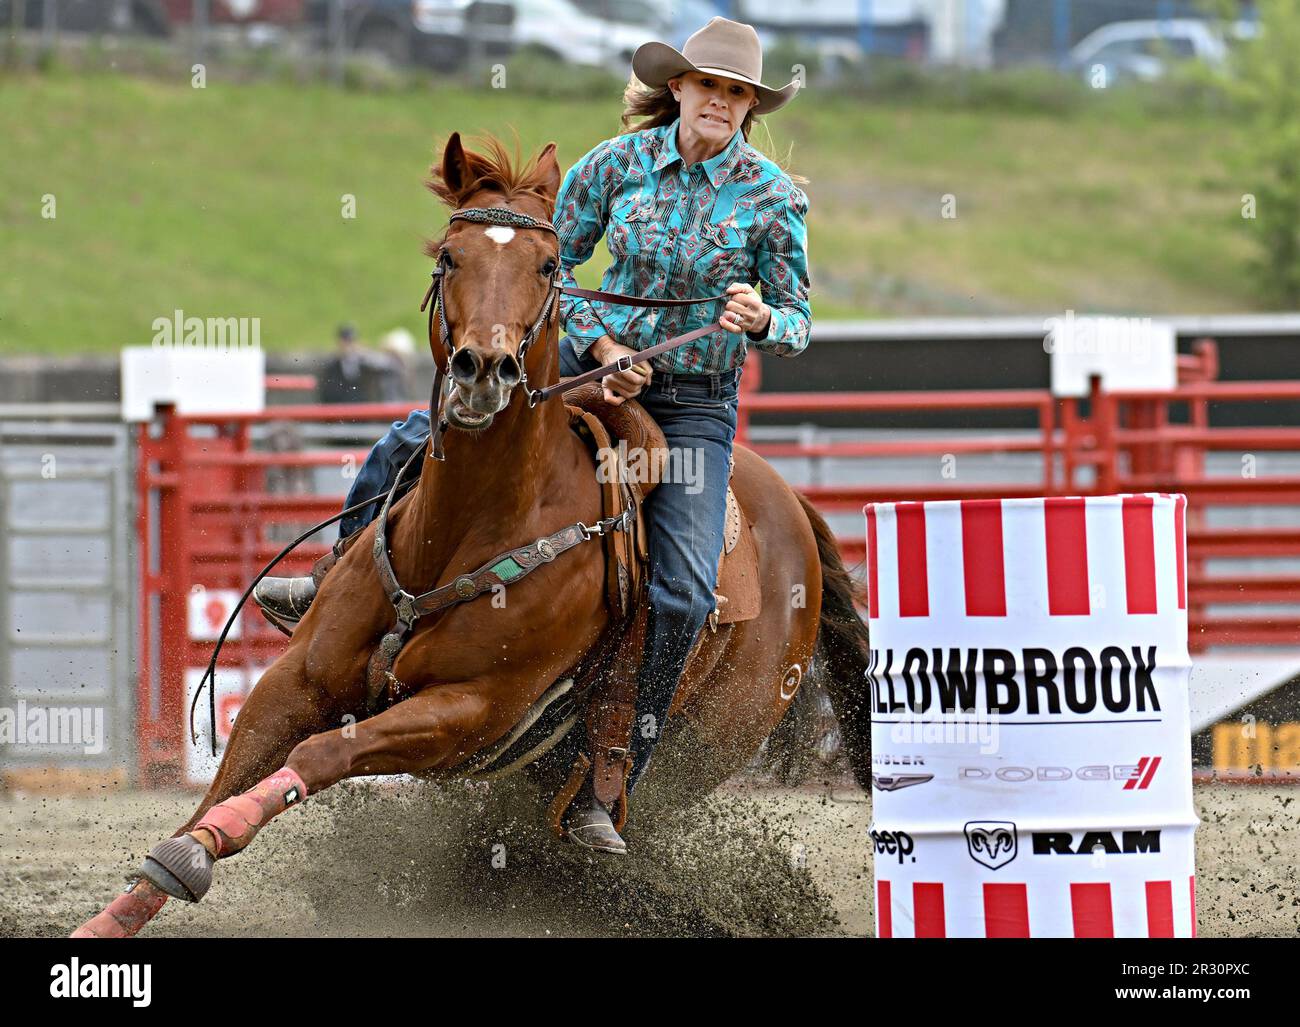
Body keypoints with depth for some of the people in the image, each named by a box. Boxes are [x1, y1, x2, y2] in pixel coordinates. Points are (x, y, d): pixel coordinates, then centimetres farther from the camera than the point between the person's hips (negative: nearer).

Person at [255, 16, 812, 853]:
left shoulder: (773, 197, -8)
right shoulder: (621, 163, -3)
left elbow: (800, 323, -3)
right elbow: (550, 265, 5)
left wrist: (762, 320, -27)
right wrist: (605, 345, -9)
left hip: (695, 406, -2)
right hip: (598, 365, 2)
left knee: (685, 591, -21)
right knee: (420, 438, -11)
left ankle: (601, 789, -13)